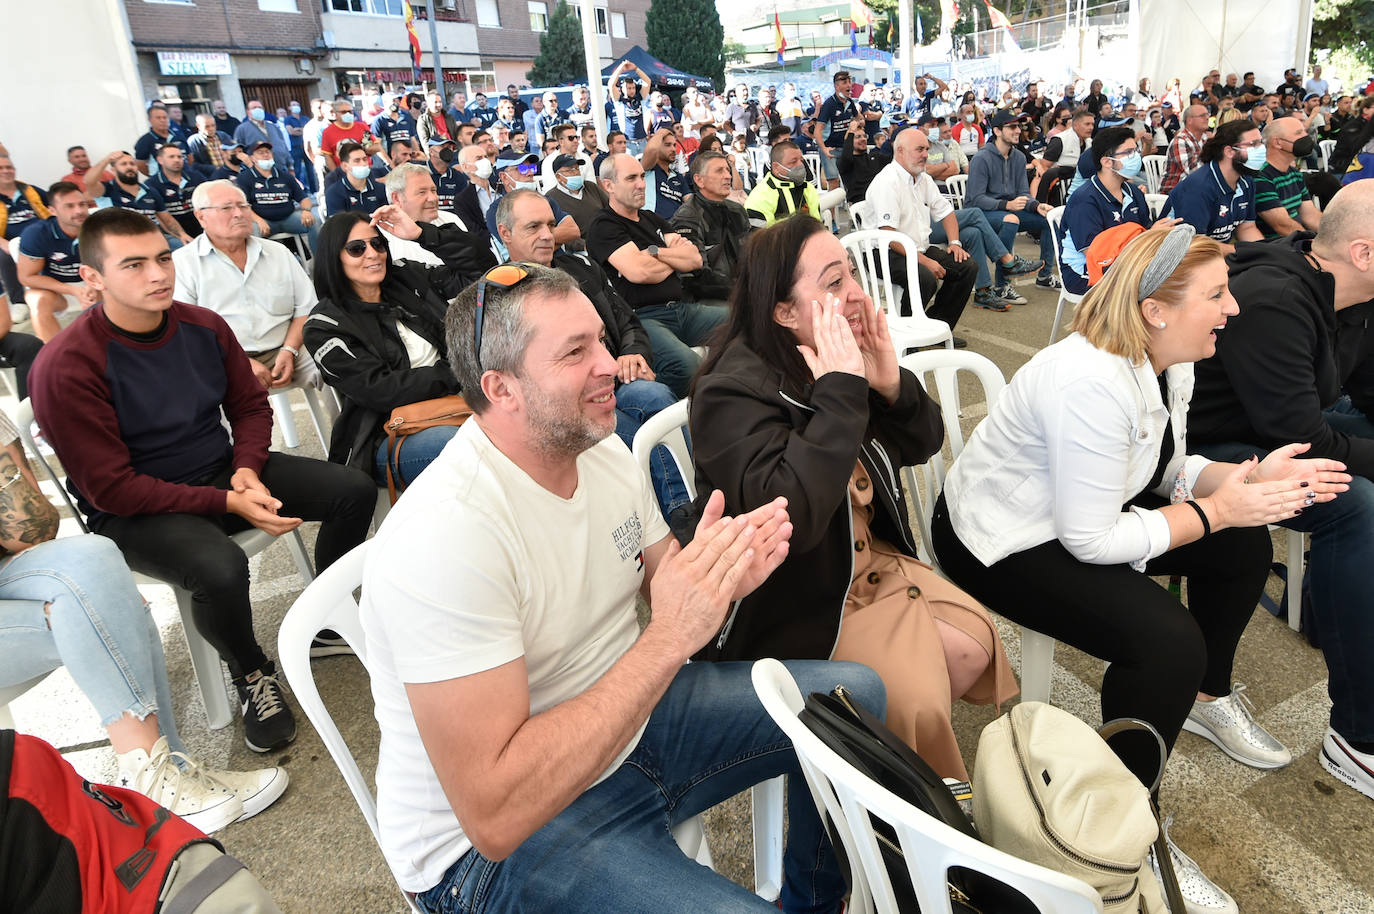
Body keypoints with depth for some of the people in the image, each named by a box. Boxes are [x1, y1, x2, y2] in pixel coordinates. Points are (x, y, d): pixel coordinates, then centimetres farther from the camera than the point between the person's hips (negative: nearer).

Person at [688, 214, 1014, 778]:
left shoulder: (848, 359, -3)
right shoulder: (733, 393, -25)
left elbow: (921, 445, 7)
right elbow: (791, 516, -39)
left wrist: (892, 386, -15)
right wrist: (840, 394, -35)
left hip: (870, 559, 8)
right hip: (797, 600, -7)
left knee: (976, 643, -1)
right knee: (917, 702, -15)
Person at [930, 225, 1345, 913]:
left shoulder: (1168, 364, -1)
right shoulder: (1089, 382, -32)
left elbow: (1166, 470, 11)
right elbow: (1090, 540, -28)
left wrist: (1250, 475, -6)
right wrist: (1216, 511, -20)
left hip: (1082, 511, 10)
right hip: (1000, 544, -10)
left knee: (1245, 545, 8)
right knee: (1167, 639, -24)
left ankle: (1207, 696, 32)